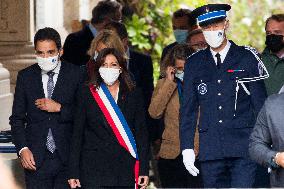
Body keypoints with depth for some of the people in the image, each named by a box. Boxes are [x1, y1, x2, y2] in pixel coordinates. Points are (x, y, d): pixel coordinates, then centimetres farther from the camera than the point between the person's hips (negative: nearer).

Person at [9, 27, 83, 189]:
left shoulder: (76, 74, 0)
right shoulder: (25, 77, 6)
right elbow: (17, 118, 8)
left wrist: (59, 108, -13)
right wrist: (23, 149, -5)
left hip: (67, 158, -1)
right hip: (36, 159, 1)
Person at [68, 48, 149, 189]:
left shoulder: (134, 95, 9)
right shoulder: (87, 94, 6)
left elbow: (141, 133, 8)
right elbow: (77, 134, 5)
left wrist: (144, 169, 0)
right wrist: (73, 173, 0)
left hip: (125, 169, 1)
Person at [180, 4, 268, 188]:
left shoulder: (247, 58, 5)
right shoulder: (194, 63, 12)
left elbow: (260, 104, 5)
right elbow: (188, 109, 13)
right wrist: (187, 148, 6)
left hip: (243, 149, -3)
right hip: (210, 150, 3)